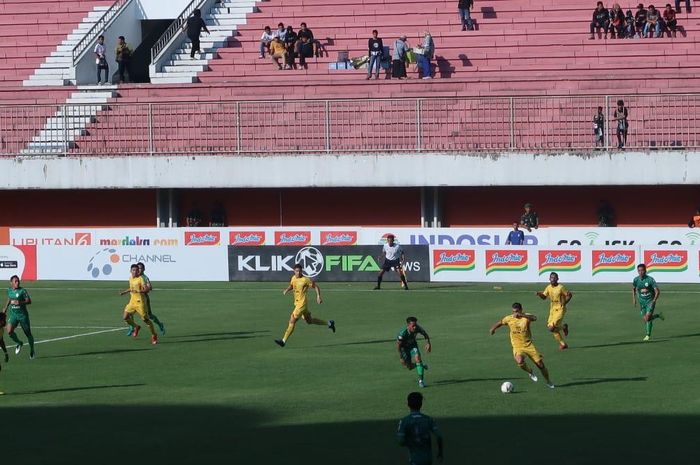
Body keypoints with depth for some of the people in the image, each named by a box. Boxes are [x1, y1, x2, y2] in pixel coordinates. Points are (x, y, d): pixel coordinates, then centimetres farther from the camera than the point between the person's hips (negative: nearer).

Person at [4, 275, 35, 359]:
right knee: (9, 331, -18)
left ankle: (32, 351, 28)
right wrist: (5, 308, 21)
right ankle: (18, 343, 10)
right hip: (13, 314, 4)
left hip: (23, 315, -3)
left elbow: (29, 301, -15)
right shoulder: (9, 290, 4)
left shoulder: (22, 291, -11)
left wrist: (20, 302, -30)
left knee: (28, 333, 7)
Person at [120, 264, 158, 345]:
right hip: (132, 301, 6)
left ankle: (154, 336, 8)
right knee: (125, 317, -1)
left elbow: (146, 290, -20)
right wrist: (124, 292, 33)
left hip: (140, 302, -6)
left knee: (145, 319, -6)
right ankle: (135, 327, 25)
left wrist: (138, 291, -35)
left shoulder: (140, 278, -12)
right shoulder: (130, 279, 10)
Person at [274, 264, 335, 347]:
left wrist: (318, 297, -18)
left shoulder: (305, 280, -16)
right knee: (309, 321, 21)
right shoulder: (293, 278, 5)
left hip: (302, 304, -9)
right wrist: (287, 290, 3)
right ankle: (328, 323, 37)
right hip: (297, 303, 9)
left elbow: (316, 287, -7)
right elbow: (291, 285, 24)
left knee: (292, 321, -11)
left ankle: (283, 341, -9)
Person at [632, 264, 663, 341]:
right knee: (645, 319, 3)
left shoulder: (650, 279, -18)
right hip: (642, 301, 5)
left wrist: (654, 301, -23)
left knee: (648, 317, -18)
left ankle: (648, 335, -6)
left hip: (650, 301, -5)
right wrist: (634, 299, 9)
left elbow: (657, 291, -15)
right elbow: (634, 289, 16)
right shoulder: (636, 280, -5)